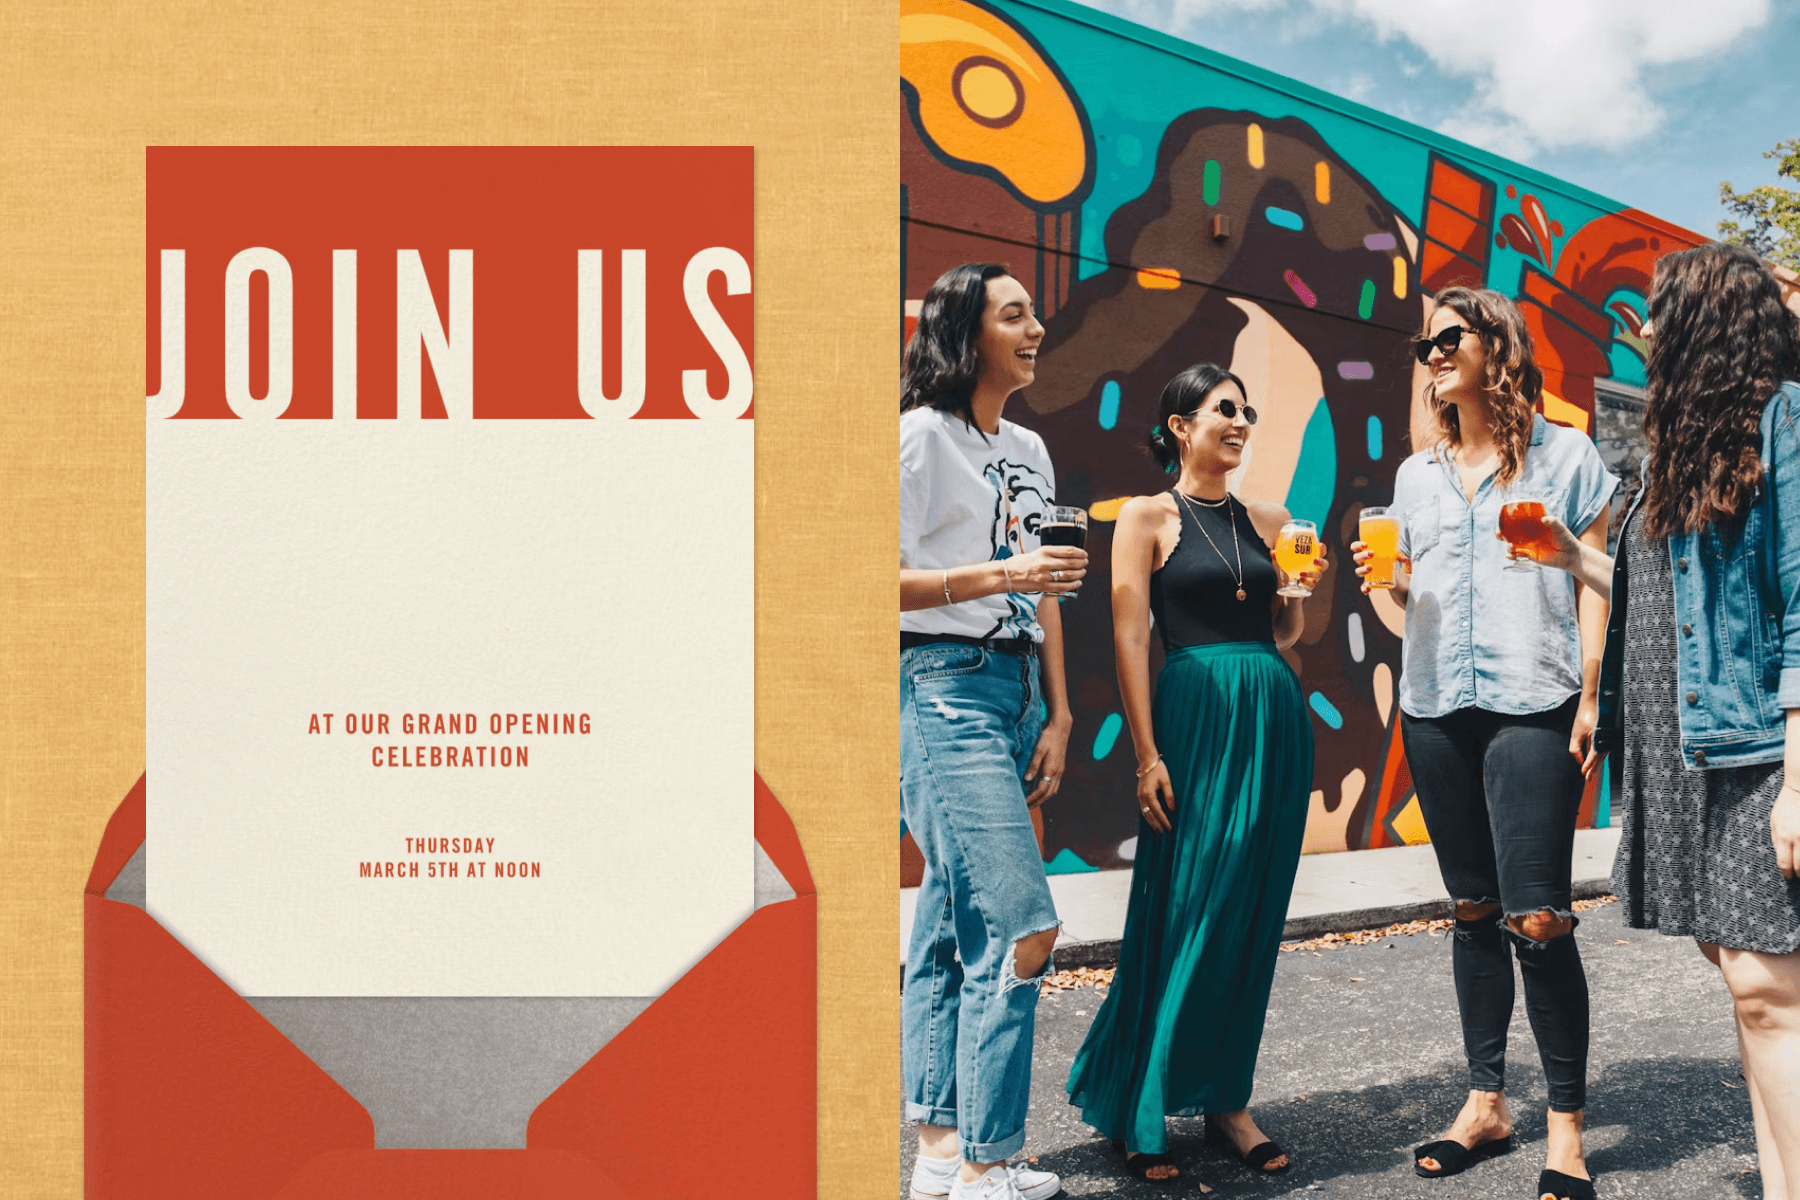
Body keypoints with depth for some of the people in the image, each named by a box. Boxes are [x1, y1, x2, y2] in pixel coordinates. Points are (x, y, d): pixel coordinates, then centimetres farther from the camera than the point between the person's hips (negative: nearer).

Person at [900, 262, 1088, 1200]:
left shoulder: (1029, 450, 18)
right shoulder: (923, 434, -5)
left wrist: (1058, 717, 12)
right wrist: (1001, 576, -18)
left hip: (1015, 689, 7)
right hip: (943, 688, -7)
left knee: (952, 925, 10)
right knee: (1020, 925, -13)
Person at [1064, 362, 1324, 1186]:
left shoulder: (1267, 521, 15)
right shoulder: (1148, 517, 1)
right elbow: (1130, 638, -6)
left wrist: (1300, 588, 1)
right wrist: (1147, 756, -13)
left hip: (1274, 716, 5)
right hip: (1196, 716, -5)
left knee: (1252, 916, 8)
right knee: (1183, 914, -4)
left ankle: (1225, 1097, 20)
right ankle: (1136, 1114, 9)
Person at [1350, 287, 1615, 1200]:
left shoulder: (1564, 456, 5)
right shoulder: (1417, 473, 17)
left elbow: (1595, 583, 1)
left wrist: (1589, 695, -8)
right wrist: (1384, 578, 0)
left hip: (1532, 707, -5)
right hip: (1436, 707, 5)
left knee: (1536, 918, -10)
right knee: (1473, 909, 11)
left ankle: (1566, 1125, 3)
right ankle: (1486, 1103, 21)